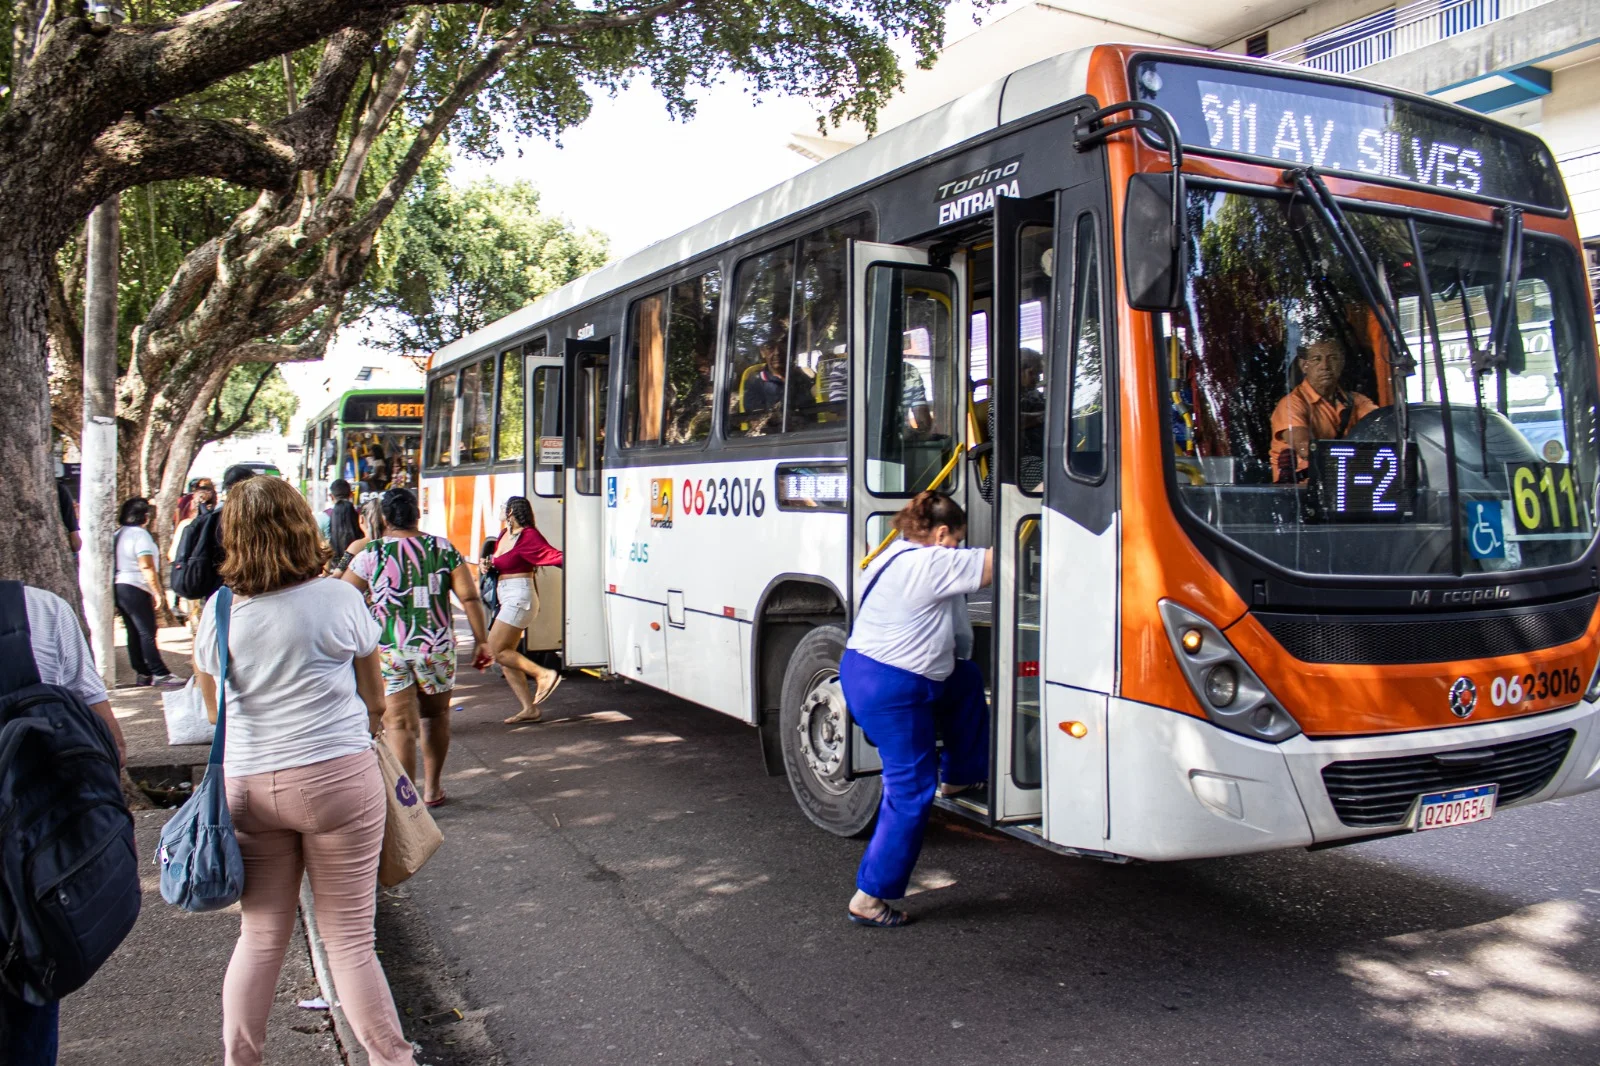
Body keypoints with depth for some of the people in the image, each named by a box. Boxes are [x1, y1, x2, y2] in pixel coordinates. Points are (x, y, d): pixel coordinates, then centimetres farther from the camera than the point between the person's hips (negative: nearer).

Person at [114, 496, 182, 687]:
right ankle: (160, 674, -10)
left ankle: (142, 673, 13)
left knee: (134, 633, 11)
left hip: (119, 585, 9)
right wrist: (158, 592, -17)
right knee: (147, 633, -9)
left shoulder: (119, 534, 14)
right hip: (136, 589, -9)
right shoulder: (140, 534, -12)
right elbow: (146, 567, -19)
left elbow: (117, 563, 18)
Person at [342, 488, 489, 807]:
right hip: (436, 647, 2)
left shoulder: (370, 555, -4)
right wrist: (481, 641, 2)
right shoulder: (444, 549, 1)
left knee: (399, 725, -1)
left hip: (387, 651, -2)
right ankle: (432, 788, 30)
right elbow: (470, 597, -2)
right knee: (436, 715, 20)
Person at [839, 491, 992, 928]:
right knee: (910, 793, -1)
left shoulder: (895, 555, 12)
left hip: (859, 667, 10)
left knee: (967, 679, 27)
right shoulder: (934, 563, -17)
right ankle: (869, 899, 7)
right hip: (892, 691, -10)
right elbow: (993, 564, -9)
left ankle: (960, 774, 39)